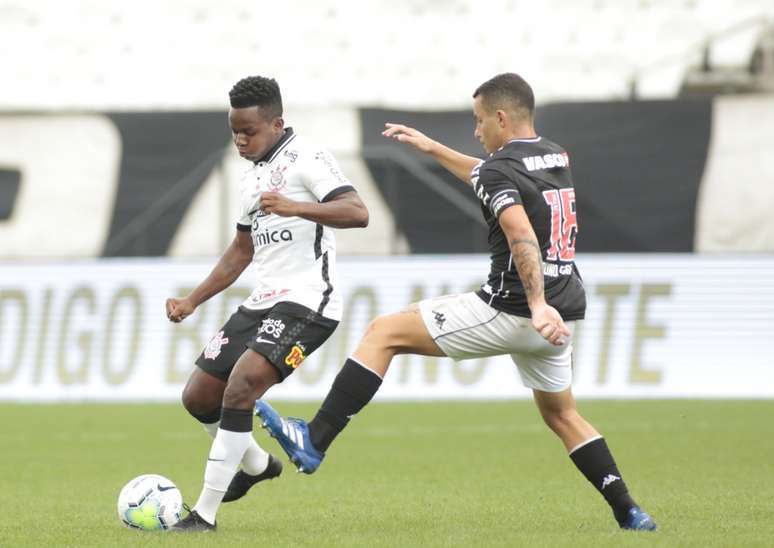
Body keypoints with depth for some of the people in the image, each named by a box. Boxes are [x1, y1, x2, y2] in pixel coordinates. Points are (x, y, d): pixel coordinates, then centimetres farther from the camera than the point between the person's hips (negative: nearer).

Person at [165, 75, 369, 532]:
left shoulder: (305, 159, -9)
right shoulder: (253, 177, 19)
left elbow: (358, 213, -23)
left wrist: (296, 208, -36)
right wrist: (192, 301, 23)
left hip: (306, 302, -9)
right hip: (263, 303, 9)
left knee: (240, 386, -25)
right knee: (199, 396, 9)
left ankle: (205, 513, -21)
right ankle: (257, 464, 36)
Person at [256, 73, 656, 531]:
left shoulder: (498, 169, -11)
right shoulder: (556, 157, 15)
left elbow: (522, 235, -28)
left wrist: (537, 306, -40)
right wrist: (433, 148, 42)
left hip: (510, 312, -8)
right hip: (561, 316, 8)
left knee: (384, 333, -2)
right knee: (562, 415, 25)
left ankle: (314, 441, -8)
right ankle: (630, 513, 17)